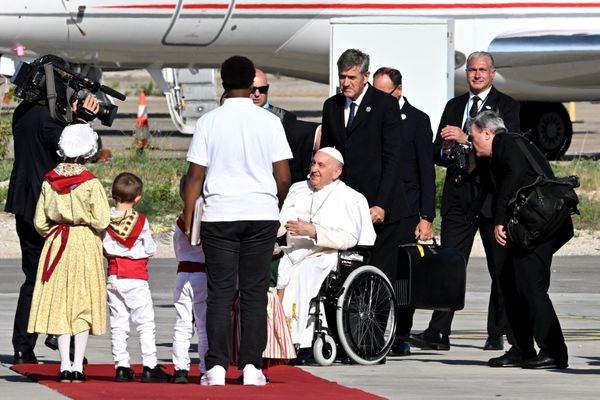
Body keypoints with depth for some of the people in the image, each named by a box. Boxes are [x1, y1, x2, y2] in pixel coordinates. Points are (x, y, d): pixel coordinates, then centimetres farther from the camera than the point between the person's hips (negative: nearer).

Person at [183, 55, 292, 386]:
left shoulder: (209, 122, -2)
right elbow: (283, 177, 0)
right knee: (254, 292, 3)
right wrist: (276, 202, 19)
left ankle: (217, 367, -3)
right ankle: (251, 366, 0)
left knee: (220, 292, 2)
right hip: (262, 215, 0)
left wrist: (188, 220, 5)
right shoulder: (269, 122, -1)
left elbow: (195, 176, -2)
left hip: (219, 216, 0)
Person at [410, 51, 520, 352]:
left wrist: (466, 138, -21)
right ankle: (438, 333, -9)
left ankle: (497, 334, 12)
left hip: (493, 194, -3)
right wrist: (446, 150, -8)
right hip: (458, 196, 3)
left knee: (500, 267, 4)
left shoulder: (507, 106, 1)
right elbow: (437, 152, 16)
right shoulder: (453, 106, 16)